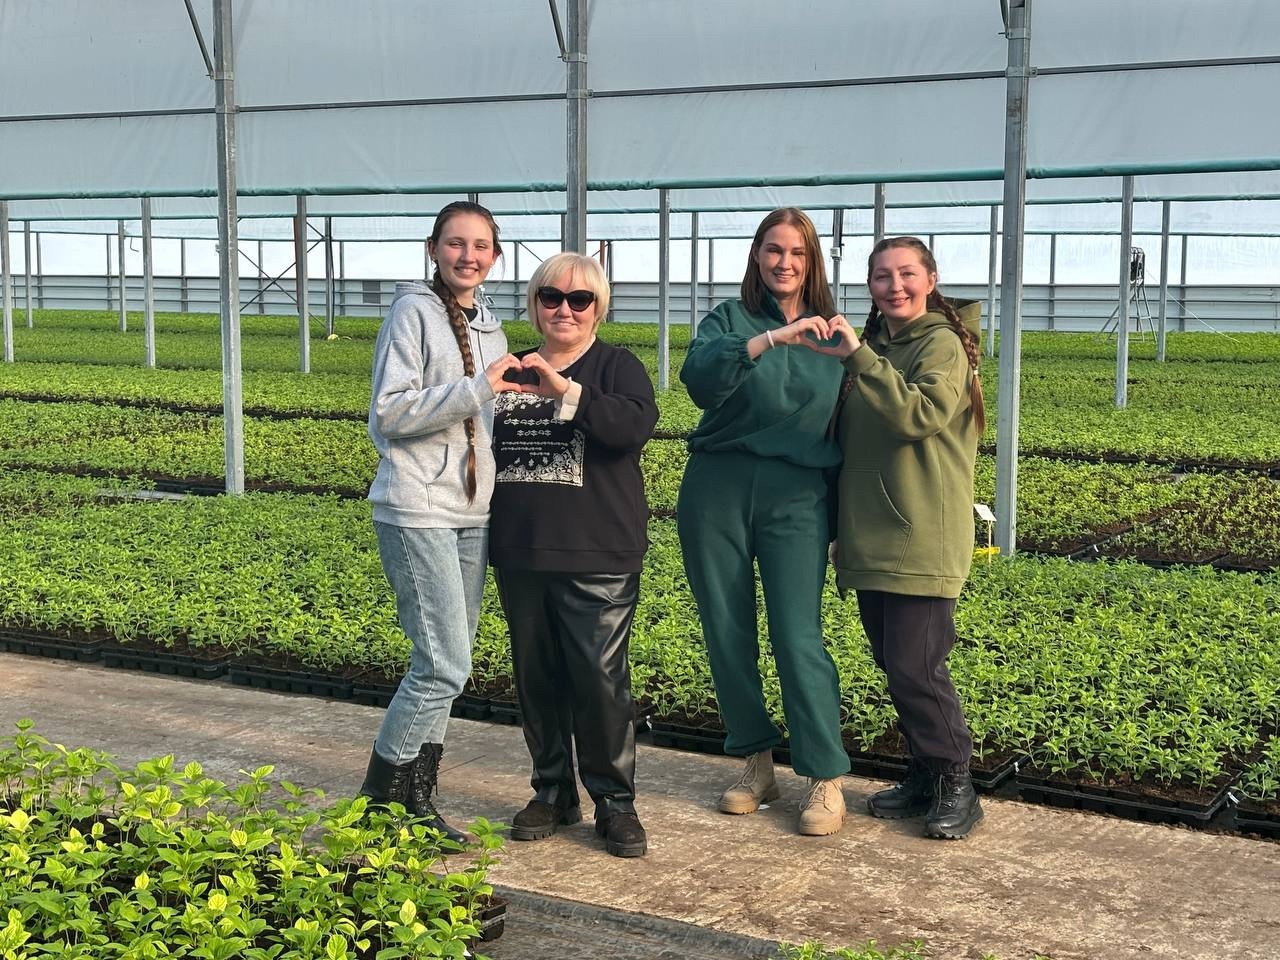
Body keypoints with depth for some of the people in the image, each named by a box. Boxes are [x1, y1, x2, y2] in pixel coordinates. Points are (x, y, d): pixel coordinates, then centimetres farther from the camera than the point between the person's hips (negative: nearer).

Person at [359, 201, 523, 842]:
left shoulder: (488, 328, 16)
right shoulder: (413, 312, -6)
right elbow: (391, 412, -14)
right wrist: (477, 389, -21)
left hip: (472, 513, 8)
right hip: (418, 511, -8)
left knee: (446, 664, 8)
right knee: (445, 665, -12)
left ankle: (416, 802, 17)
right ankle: (376, 802, 2)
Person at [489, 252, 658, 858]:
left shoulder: (617, 367, 0)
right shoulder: (513, 369, 14)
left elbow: (634, 427, -21)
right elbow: (486, 450, 24)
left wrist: (566, 389, -28)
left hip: (597, 558, -5)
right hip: (521, 555, 5)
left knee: (600, 679, -6)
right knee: (536, 678, 10)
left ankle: (615, 802, 8)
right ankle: (553, 792, 23)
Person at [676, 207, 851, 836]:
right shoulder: (729, 319, 5)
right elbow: (699, 377, -18)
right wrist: (773, 338, -29)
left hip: (796, 498, -1)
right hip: (718, 491, 1)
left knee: (799, 637, -8)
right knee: (727, 634, 6)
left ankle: (826, 781, -1)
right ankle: (756, 764, 21)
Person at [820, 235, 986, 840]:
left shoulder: (941, 344, -7)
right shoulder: (874, 347, 16)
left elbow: (921, 414, -26)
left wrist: (859, 358, -30)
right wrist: (842, 527, 21)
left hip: (922, 541, -7)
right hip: (870, 539, 8)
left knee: (914, 666, -9)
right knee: (894, 666, 11)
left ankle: (956, 787, 5)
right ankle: (924, 777, 23)